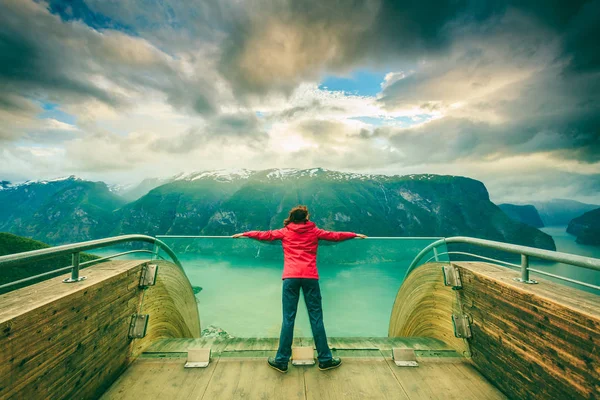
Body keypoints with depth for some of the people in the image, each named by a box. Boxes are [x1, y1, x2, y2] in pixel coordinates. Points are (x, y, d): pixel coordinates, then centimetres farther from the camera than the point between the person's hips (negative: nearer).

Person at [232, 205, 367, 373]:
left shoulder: (285, 232, 12)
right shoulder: (314, 231, 13)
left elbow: (265, 234, 18)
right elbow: (335, 235, 21)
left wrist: (244, 234, 32)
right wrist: (355, 235, 35)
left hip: (291, 277, 0)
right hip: (310, 277, 0)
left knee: (288, 319, 6)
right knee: (316, 318, 8)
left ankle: (282, 360, 16)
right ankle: (325, 359, 20)